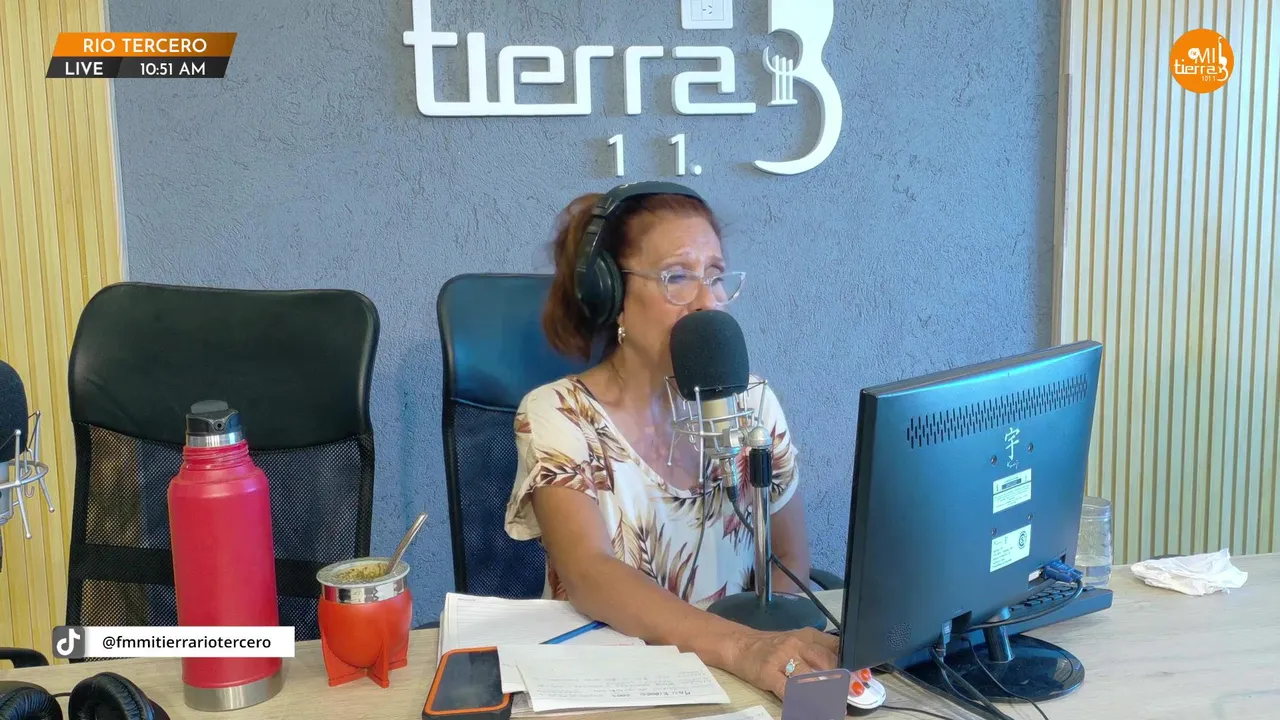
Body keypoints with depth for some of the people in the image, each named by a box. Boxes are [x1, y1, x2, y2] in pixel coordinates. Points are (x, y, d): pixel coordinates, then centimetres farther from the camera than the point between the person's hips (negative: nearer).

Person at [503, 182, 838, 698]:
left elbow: (790, 562, 5)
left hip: (736, 678, 4)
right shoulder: (557, 415, -9)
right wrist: (742, 648, -35)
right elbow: (590, 577, -22)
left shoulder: (752, 402, 2)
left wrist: (771, 650, -15)